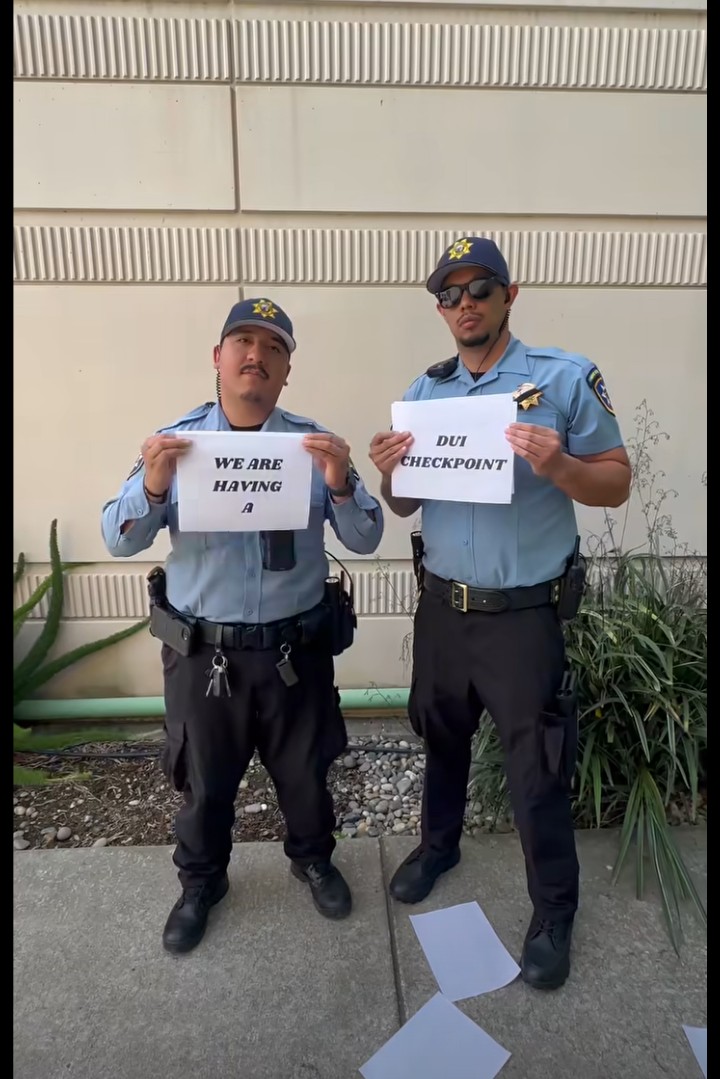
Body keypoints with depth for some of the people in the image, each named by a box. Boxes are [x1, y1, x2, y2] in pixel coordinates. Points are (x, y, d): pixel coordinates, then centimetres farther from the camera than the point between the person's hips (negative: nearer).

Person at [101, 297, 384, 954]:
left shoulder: (315, 442, -3)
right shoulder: (173, 443, -3)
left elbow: (366, 540, -6)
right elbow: (119, 541, -4)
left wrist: (340, 484, -26)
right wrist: (153, 485, -24)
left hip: (296, 648, 1)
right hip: (201, 651, 0)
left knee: (305, 771, 21)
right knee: (205, 780, 19)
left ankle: (313, 858, 52)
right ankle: (201, 882, 49)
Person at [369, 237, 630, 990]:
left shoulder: (565, 377, -7)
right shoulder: (423, 392, 6)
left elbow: (616, 483, -7)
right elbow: (405, 507, 9)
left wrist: (557, 465, -26)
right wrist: (387, 473, -13)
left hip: (523, 615, -4)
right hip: (440, 607, 5)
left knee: (536, 771, 8)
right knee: (441, 740, 23)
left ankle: (553, 913, 33)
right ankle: (438, 844, 50)